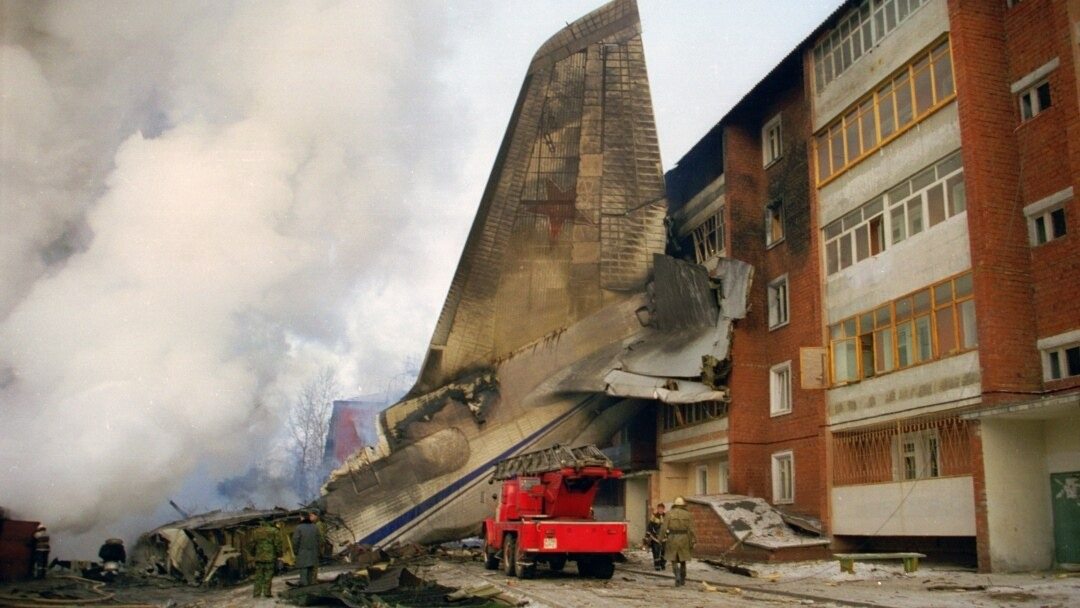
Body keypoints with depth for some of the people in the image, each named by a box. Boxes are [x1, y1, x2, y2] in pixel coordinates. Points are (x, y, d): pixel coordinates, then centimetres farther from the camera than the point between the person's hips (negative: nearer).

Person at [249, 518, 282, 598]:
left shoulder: (255, 532, 5)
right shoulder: (274, 531, -6)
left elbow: (252, 545, 10)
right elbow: (278, 545, -6)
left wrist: (253, 555, 22)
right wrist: (279, 555, 3)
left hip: (258, 558, 3)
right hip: (270, 558, -3)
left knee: (258, 576, 11)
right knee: (268, 576, 1)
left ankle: (256, 593, 10)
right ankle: (267, 593, 0)